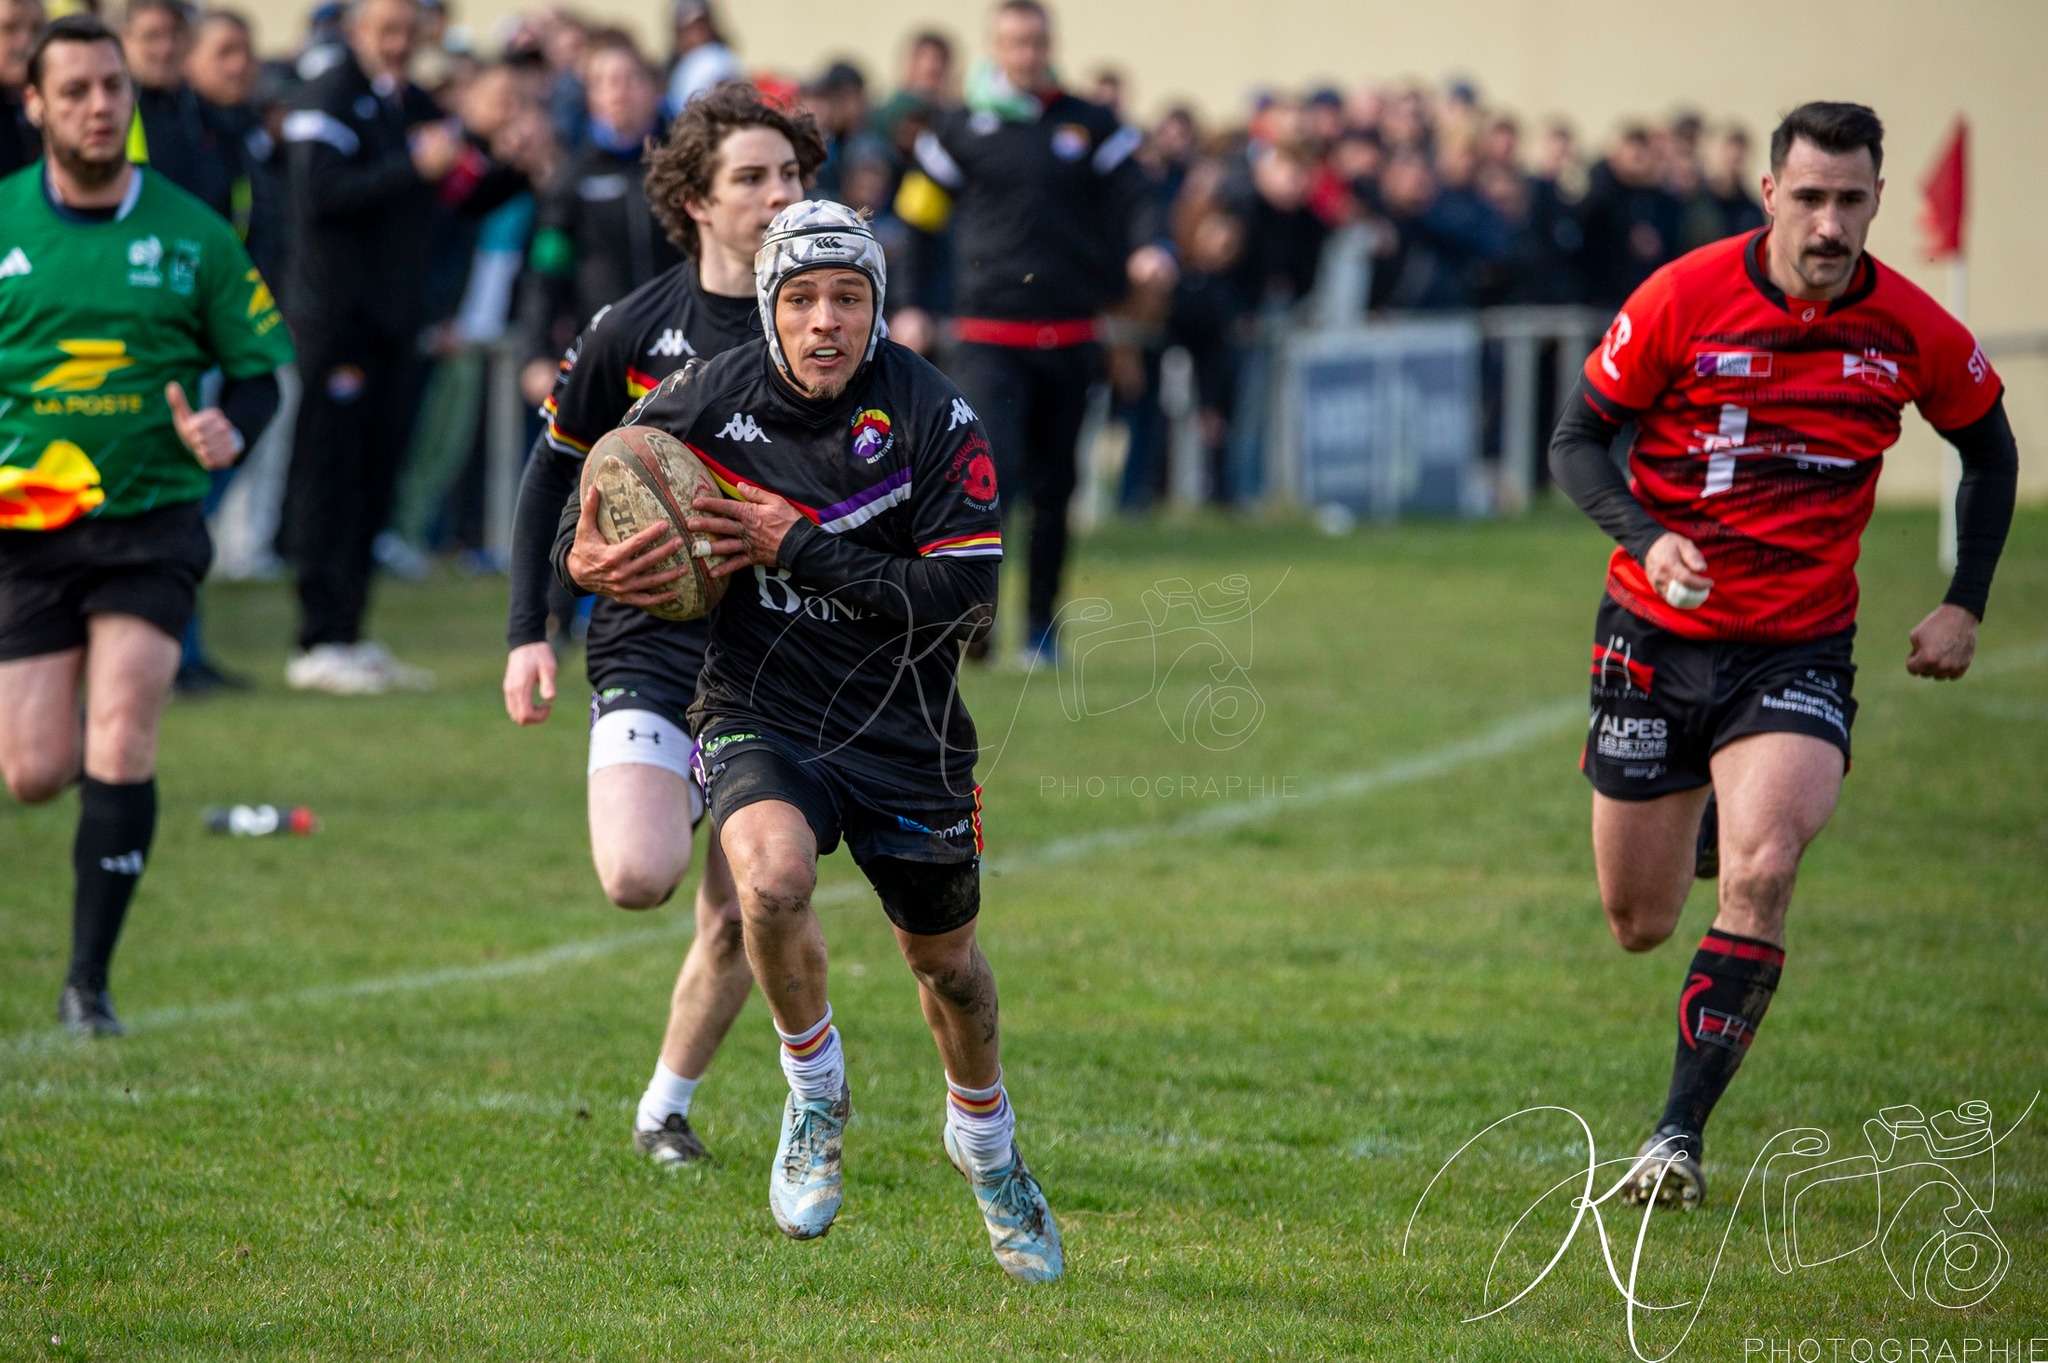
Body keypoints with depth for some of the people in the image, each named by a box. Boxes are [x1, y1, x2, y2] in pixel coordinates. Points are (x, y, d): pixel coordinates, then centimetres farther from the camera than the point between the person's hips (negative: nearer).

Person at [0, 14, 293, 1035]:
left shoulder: (190, 231, 1)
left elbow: (257, 367, 7)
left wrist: (228, 431, -15)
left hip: (150, 520, -1)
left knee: (120, 750, -14)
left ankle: (89, 979, -4)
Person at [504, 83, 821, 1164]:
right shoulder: (630, 333, -3)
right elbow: (553, 470, 9)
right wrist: (528, 631, 2)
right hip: (651, 639, -1)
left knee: (741, 918, 0)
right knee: (637, 879, -22)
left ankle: (666, 1106, 22)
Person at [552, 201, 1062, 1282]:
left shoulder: (933, 420, -14)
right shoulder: (703, 401, -9)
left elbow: (963, 602, -18)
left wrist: (798, 546, -22)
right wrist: (582, 554, -12)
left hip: (905, 732, 1)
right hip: (761, 716, -1)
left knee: (945, 960, 17)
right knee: (771, 877, -32)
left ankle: (985, 1143, 49)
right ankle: (815, 1094, -4)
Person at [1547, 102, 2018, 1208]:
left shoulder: (1912, 331, -7)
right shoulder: (1683, 299, -12)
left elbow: (1988, 449, 12)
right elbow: (1577, 436, -4)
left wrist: (1964, 603, 5)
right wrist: (1647, 539, -21)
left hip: (1801, 650, 0)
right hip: (1656, 636, 0)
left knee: (1761, 874, -25)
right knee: (1638, 926, 9)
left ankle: (1680, 1133, -16)